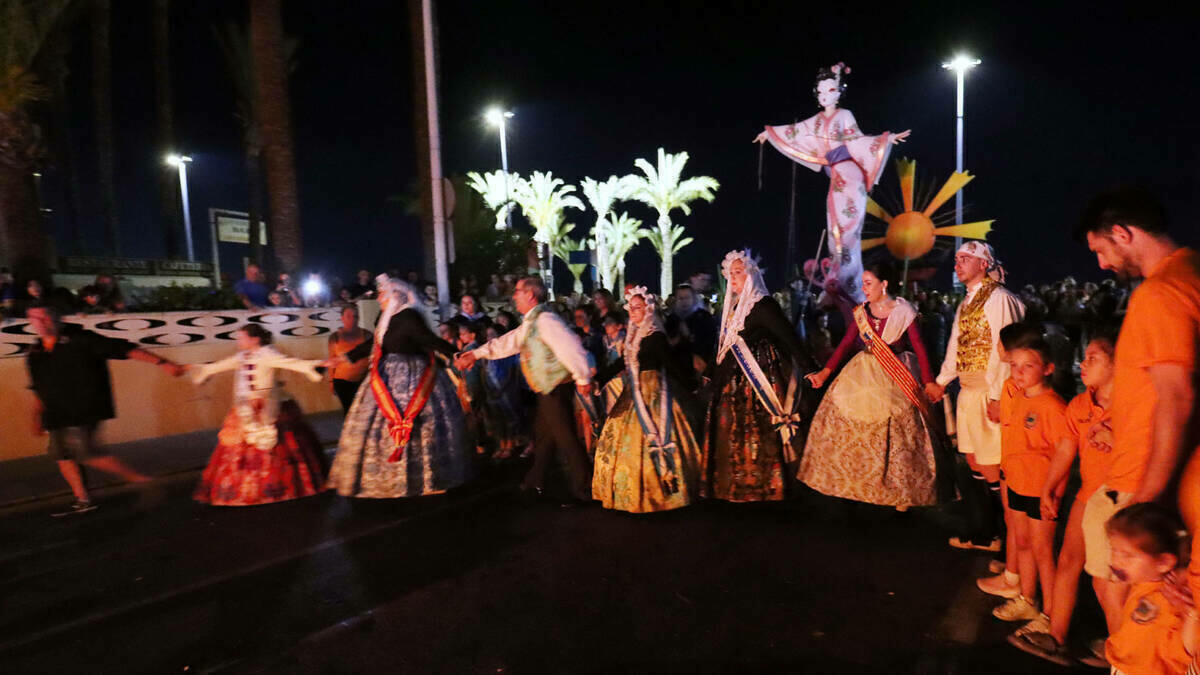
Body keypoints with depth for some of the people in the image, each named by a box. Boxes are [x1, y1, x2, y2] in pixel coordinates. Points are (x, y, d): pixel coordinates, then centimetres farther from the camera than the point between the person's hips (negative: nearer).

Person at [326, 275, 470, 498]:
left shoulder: (408, 317, -16)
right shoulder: (388, 318, 11)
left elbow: (431, 341, -21)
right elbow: (375, 344, 22)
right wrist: (348, 357, 29)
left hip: (410, 378, -9)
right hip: (391, 378, 9)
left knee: (414, 427, -2)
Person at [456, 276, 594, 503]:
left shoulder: (545, 320, -18)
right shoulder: (530, 323, 15)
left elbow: (569, 346, -24)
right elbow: (507, 342, 23)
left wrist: (583, 378, -21)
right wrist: (476, 354, 24)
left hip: (557, 390, -10)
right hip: (547, 391, 10)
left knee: (566, 439, -4)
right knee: (543, 437, 19)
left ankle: (583, 490, 8)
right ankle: (535, 484, 34)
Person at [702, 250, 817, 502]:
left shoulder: (763, 305, -11)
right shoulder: (731, 307, 12)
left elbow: (788, 337, -15)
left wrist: (810, 368, -19)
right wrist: (713, 374, 20)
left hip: (760, 379, -8)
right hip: (736, 381, 8)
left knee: (758, 433, -4)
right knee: (733, 431, 9)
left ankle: (763, 486, 10)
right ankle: (738, 484, 19)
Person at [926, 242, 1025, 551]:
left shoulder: (998, 298, -11)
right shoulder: (966, 302, 15)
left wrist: (997, 396, -21)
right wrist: (940, 382, 17)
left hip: (989, 393, -8)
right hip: (967, 392, 8)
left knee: (990, 468, -2)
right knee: (974, 464, 15)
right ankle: (980, 534, 27)